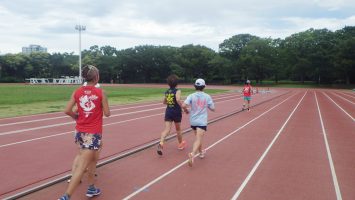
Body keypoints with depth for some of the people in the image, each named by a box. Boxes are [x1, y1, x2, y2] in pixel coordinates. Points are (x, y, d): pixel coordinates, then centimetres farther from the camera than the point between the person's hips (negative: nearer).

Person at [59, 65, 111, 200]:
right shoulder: (100, 92, -9)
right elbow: (107, 113, -4)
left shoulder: (77, 92, 2)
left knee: (92, 159, 25)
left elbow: (67, 110, -1)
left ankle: (91, 189, 37)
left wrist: (77, 117, 15)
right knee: (81, 167, -4)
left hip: (81, 131, 6)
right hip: (94, 133, -6)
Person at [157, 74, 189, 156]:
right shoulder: (177, 91, -11)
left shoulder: (167, 91, 8)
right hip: (176, 112, -3)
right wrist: (185, 108, -23)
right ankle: (180, 144, 36)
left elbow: (164, 102, 20)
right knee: (178, 129, 16)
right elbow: (178, 100, -29)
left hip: (168, 112, 4)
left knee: (167, 129, -6)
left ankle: (161, 143, -30)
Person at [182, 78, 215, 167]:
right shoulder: (207, 97, -4)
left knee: (198, 138, 24)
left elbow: (184, 105, -20)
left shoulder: (191, 96, -6)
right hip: (202, 122, -3)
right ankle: (192, 154, -34)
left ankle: (201, 152, 42)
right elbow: (212, 109, 3)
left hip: (193, 121, 3)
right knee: (198, 140, -11)